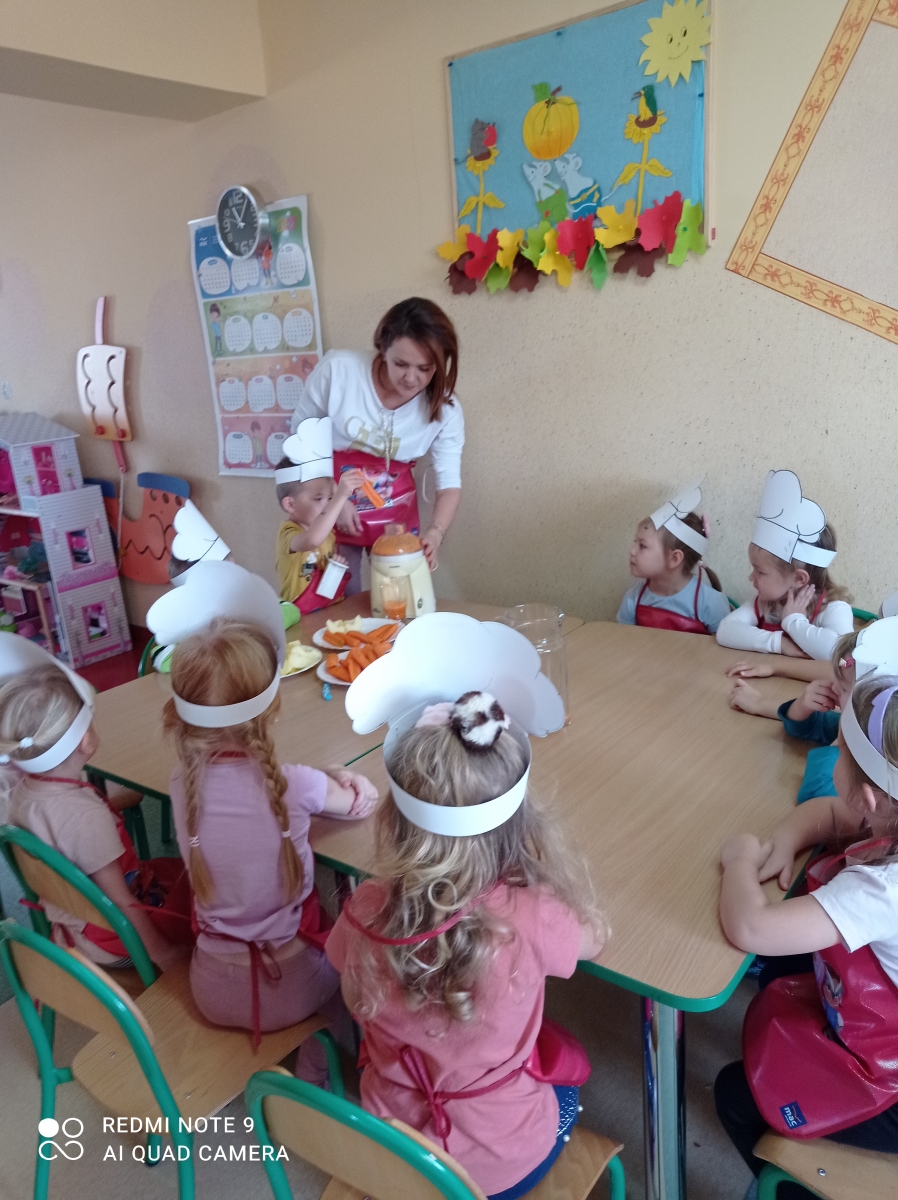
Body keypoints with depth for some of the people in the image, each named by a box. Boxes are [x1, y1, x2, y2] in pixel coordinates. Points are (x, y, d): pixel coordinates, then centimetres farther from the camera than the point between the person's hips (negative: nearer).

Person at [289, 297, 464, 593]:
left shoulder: (445, 410, -14)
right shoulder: (337, 369, -19)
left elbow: (449, 483, -14)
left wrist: (435, 533, -33)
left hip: (397, 515, 2)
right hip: (331, 509, -1)